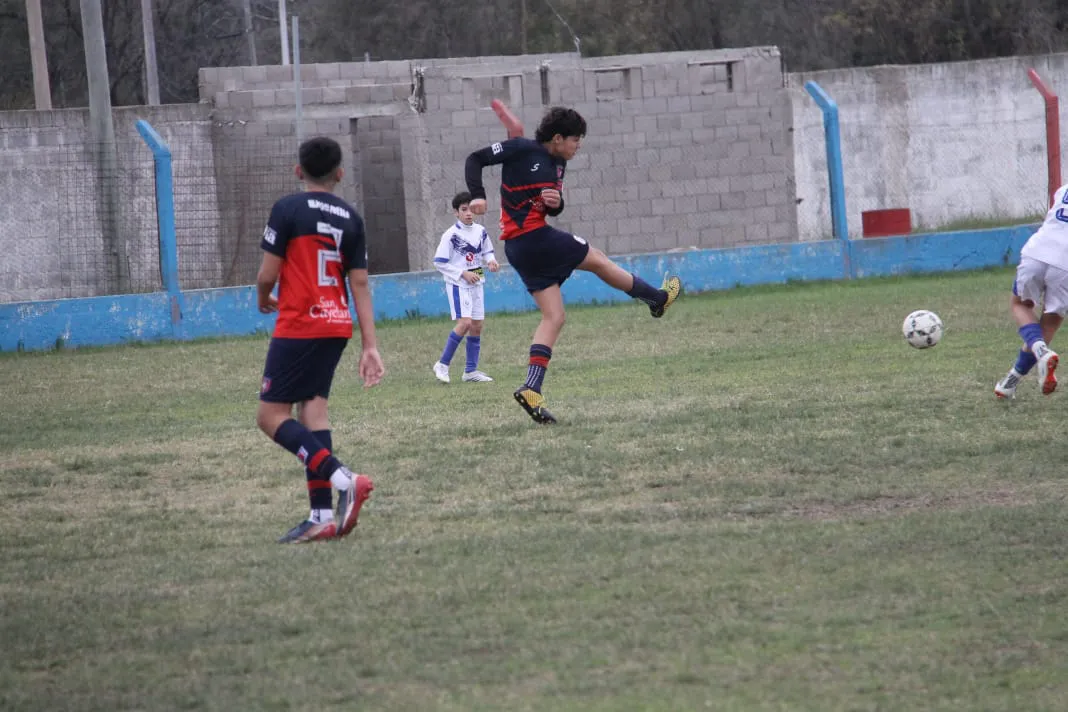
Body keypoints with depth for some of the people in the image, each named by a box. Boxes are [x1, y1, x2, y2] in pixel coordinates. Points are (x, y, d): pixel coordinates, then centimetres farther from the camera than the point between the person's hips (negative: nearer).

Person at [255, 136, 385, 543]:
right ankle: (323, 516, 2)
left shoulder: (287, 209, -8)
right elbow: (360, 285, 6)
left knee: (271, 416, -3)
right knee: (312, 406, 10)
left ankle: (342, 479, -22)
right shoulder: (350, 218, 8)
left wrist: (264, 299, 15)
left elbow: (267, 274, -8)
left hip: (298, 326, -6)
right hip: (338, 326, 6)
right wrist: (370, 347, 6)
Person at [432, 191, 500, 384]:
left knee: (477, 326, 5)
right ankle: (443, 364, -9)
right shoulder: (451, 235, -12)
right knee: (465, 323, -19)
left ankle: (471, 371, 13)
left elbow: (487, 251, 21)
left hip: (476, 283, 6)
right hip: (457, 284, -6)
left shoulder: (480, 231, 5)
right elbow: (439, 262, -11)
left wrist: (491, 260, -2)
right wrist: (463, 274, -17)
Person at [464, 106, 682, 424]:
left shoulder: (558, 164, 15)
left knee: (553, 318, 4)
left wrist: (556, 202, -3)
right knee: (597, 260, 7)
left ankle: (531, 389, -5)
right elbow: (475, 160, -8)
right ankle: (658, 298, 26)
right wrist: (478, 195, -23)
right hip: (533, 237, -9)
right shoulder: (522, 149, -9)